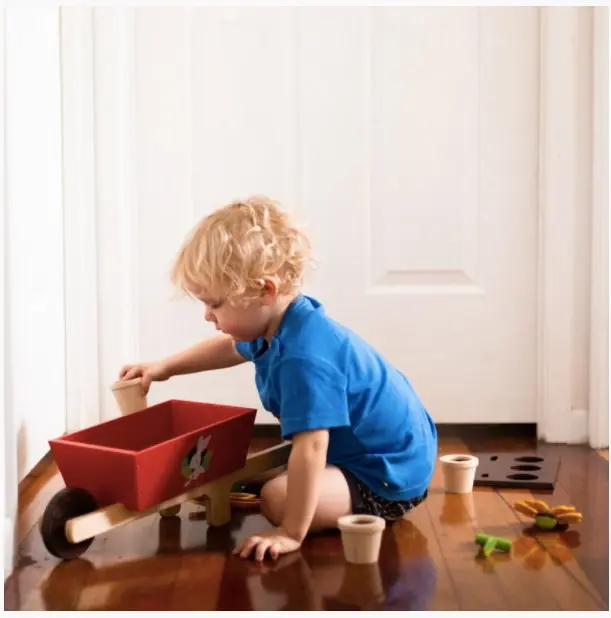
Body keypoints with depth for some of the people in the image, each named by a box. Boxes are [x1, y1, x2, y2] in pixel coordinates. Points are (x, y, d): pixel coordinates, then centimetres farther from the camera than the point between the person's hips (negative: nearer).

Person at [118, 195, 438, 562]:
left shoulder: (303, 359, -34)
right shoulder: (282, 320, -1)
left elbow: (311, 447, -38)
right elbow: (232, 348, 23)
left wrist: (292, 532, -34)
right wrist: (166, 367, 24)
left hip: (390, 479, -10)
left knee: (277, 498, -28)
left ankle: (367, 516, -10)